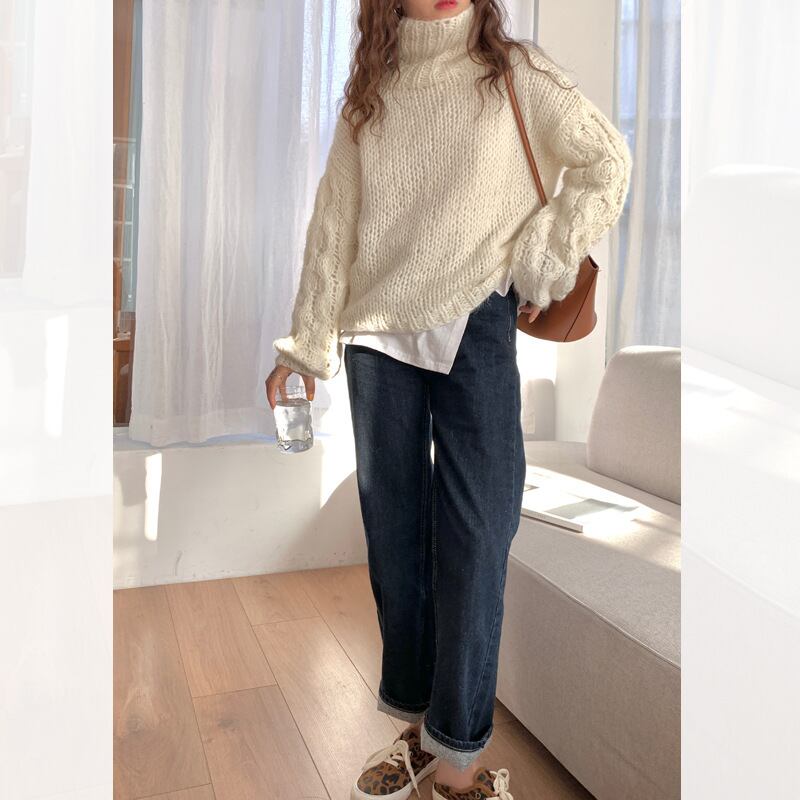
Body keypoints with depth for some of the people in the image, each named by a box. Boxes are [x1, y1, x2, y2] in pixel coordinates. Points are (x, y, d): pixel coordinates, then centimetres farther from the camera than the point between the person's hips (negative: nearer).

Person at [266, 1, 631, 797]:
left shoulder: (514, 74, 4)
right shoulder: (367, 93, 12)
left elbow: (606, 161, 7)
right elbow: (334, 219, 11)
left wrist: (542, 266, -1)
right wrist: (305, 340, 9)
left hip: (477, 325, -3)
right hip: (378, 335, 4)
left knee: (472, 534, -5)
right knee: (392, 528, 7)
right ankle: (417, 718, 23)